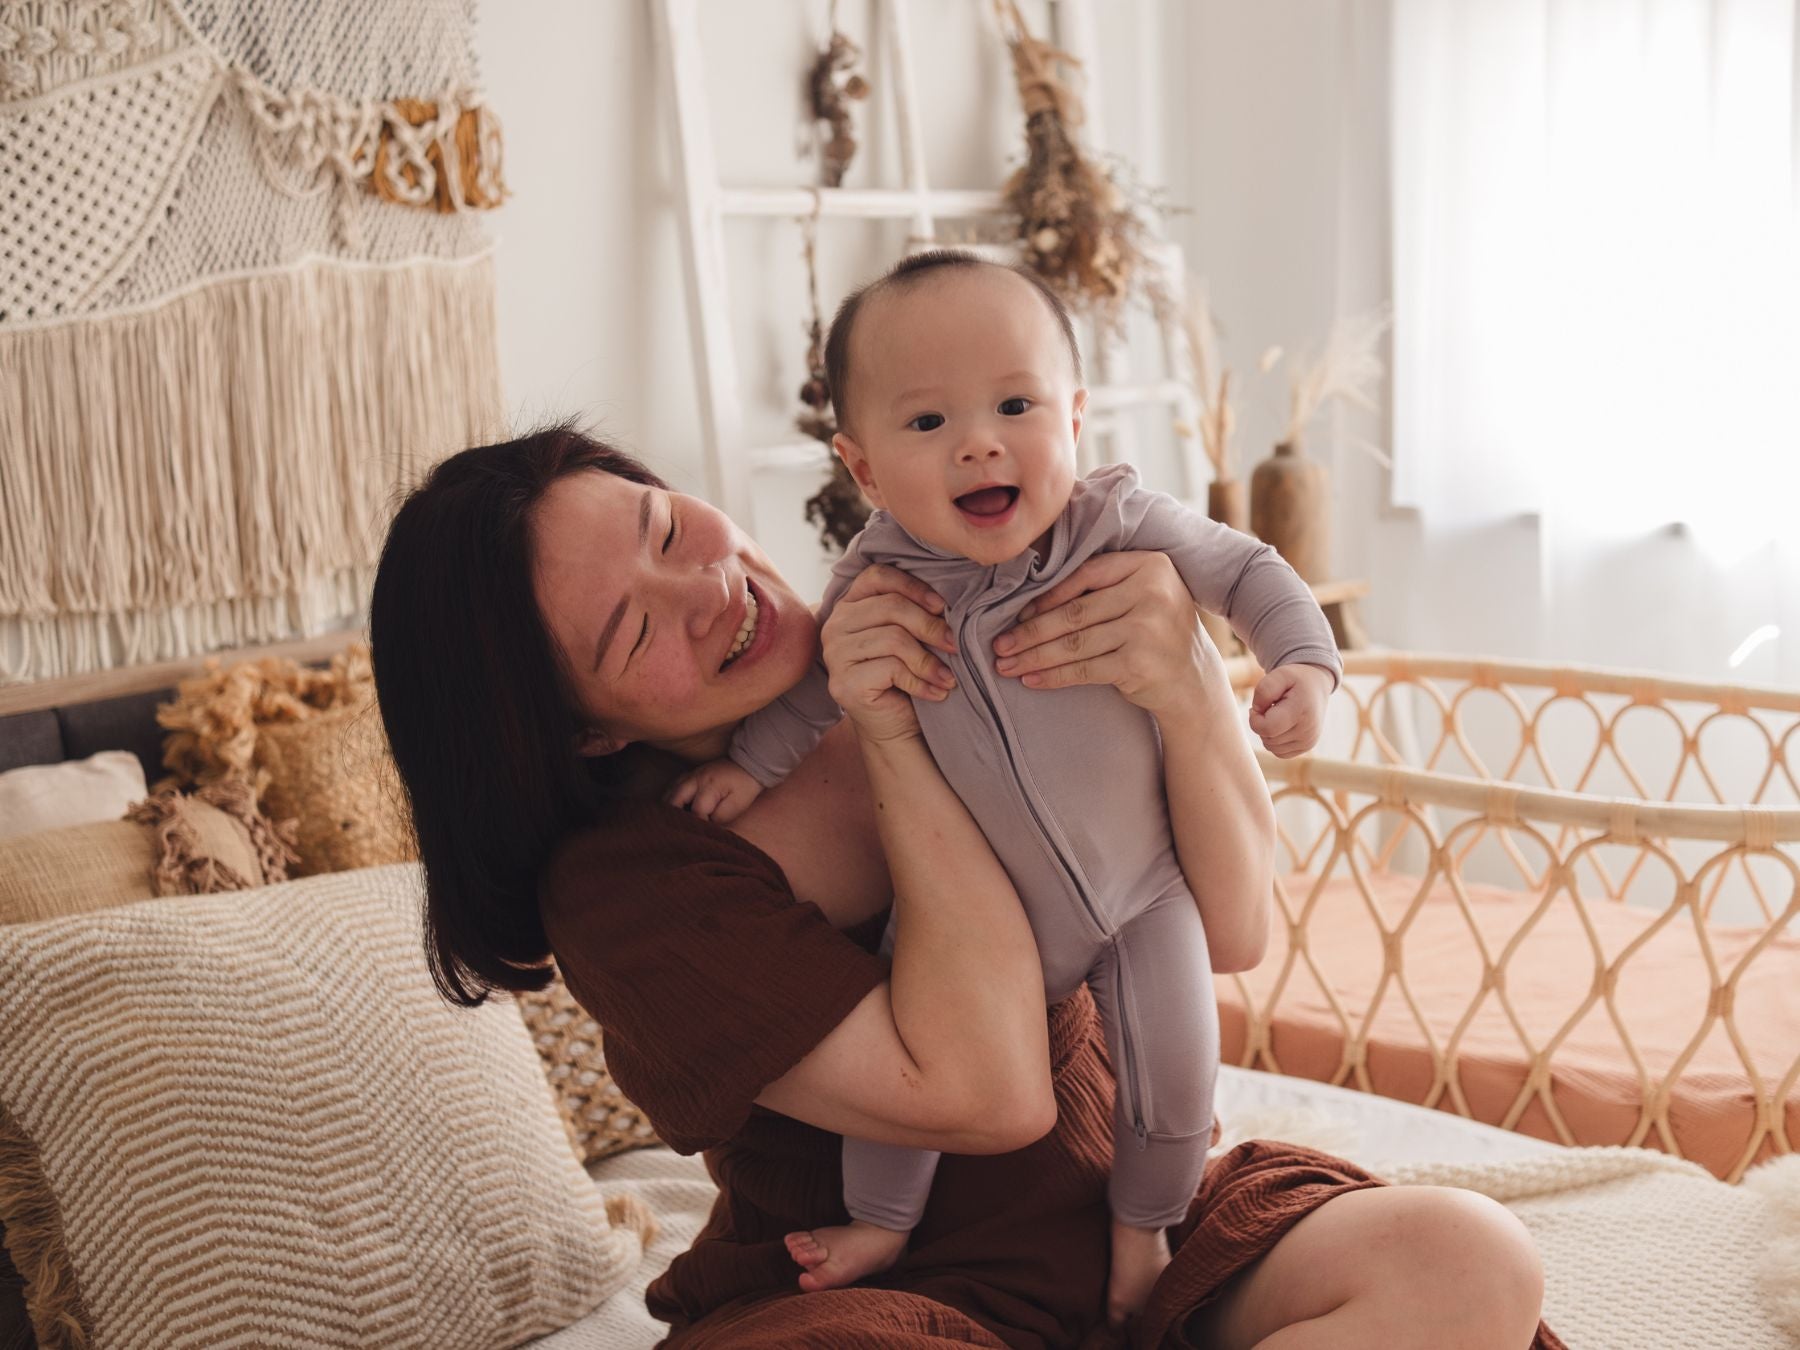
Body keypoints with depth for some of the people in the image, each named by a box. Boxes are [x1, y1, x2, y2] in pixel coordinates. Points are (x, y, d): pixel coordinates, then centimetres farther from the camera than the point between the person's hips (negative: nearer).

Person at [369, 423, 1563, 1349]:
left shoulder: (966, 652, -4)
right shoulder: (624, 883, -15)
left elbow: (1233, 934, -6)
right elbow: (990, 1094, -24)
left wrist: (1191, 686, -24)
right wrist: (892, 743, -22)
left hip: (1124, 1234, 5)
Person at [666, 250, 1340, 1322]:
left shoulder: (1119, 520, -21)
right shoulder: (879, 579, -17)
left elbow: (1246, 570, -6)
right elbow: (819, 682, 3)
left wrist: (1305, 663, -19)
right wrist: (754, 759, -2)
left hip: (1139, 891, 0)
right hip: (976, 910, 1)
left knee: (1174, 1077, -2)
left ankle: (1143, 1229, 30)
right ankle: (883, 1220, 30)